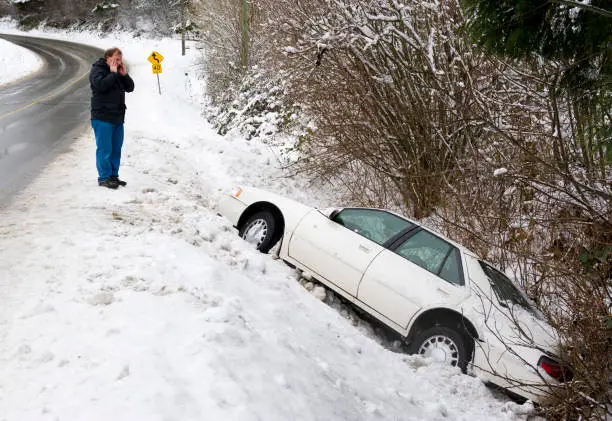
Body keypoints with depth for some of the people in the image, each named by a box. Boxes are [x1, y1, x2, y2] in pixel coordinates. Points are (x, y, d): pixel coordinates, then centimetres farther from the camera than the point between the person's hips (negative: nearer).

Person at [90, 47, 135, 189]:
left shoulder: (118, 71, 17)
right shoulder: (97, 70, -6)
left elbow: (130, 88, 13)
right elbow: (101, 85, -24)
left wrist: (124, 74, -1)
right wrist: (113, 73, -17)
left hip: (118, 117, 8)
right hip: (102, 118, -8)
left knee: (116, 148, 11)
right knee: (104, 149, -5)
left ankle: (113, 175, 20)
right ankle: (104, 178, 1)